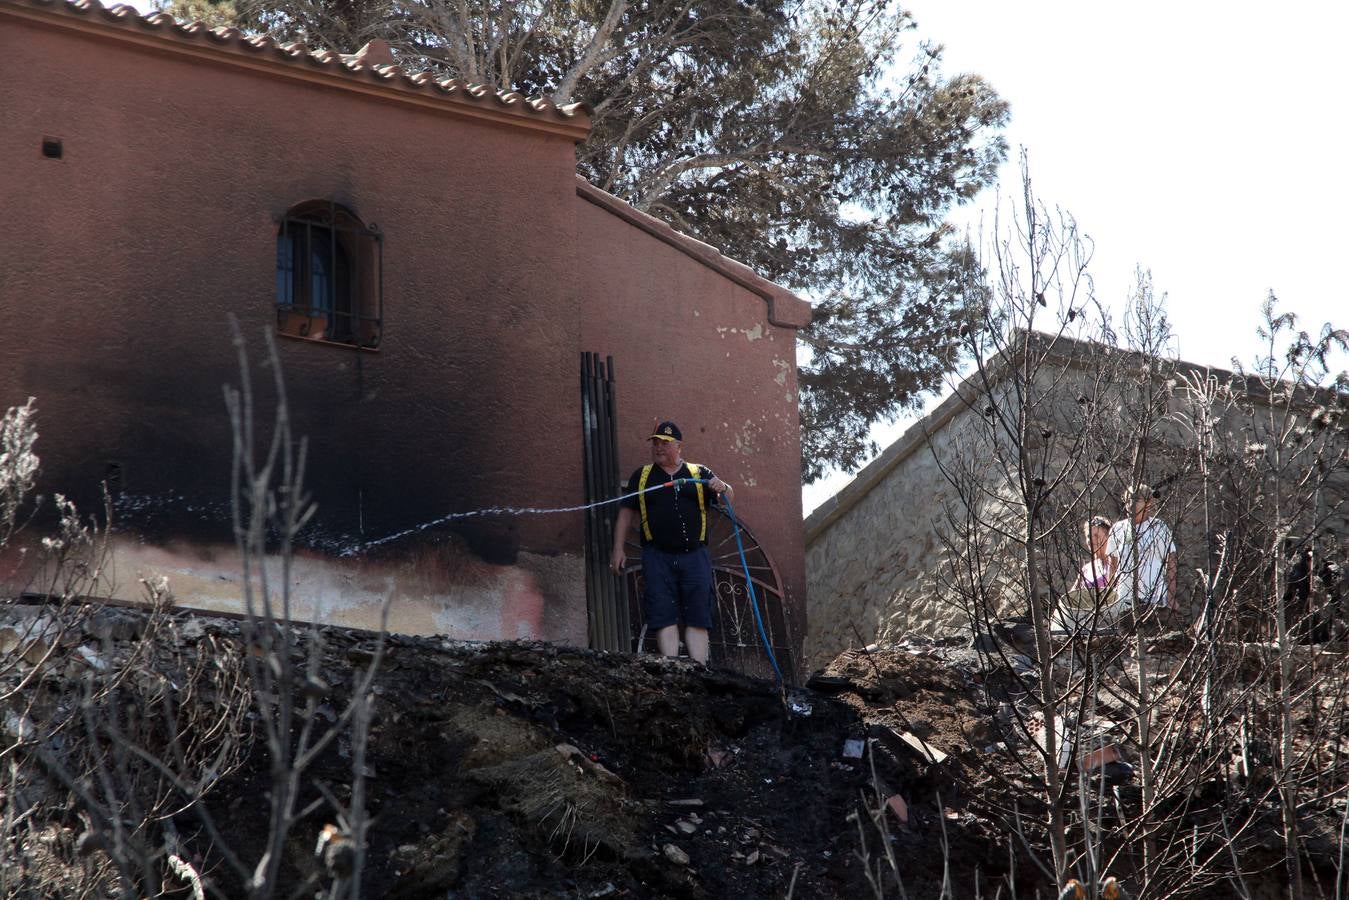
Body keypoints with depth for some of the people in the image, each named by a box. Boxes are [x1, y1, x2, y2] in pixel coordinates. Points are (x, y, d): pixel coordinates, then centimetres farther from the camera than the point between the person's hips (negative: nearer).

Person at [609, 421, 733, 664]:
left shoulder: (699, 474, 13)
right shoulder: (641, 477, 15)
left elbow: (728, 498, 8)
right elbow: (626, 513, 14)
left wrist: (722, 488, -16)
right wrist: (618, 549, 6)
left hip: (694, 555, 0)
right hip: (658, 557, 0)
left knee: (697, 617, -5)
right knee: (664, 616, -7)